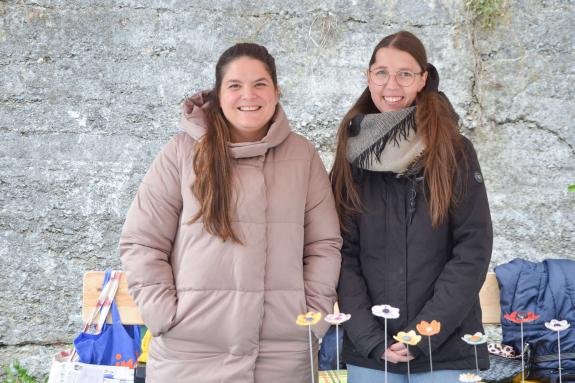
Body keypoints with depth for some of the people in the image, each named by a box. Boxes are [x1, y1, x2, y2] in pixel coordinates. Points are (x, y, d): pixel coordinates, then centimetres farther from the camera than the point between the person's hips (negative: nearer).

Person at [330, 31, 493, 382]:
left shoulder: (455, 151, -1)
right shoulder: (353, 154, 4)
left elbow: (474, 248, -6)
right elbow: (343, 252, 1)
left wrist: (426, 331, -13)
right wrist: (369, 337, -9)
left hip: (445, 349, -1)